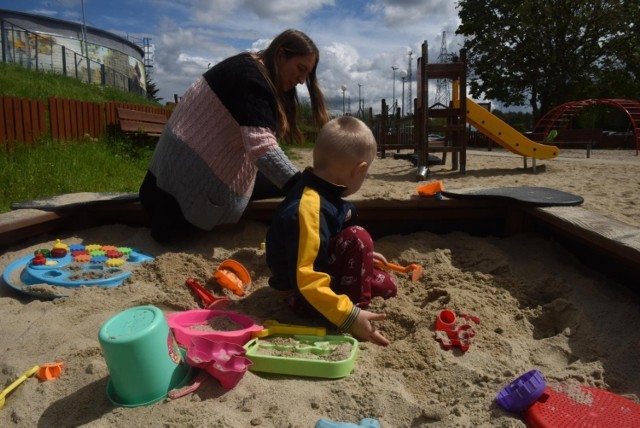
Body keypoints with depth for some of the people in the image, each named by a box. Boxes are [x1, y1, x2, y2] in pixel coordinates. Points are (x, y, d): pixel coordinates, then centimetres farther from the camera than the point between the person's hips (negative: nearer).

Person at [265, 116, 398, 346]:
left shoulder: (324, 194, -2)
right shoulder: (307, 208, -34)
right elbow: (304, 277, -37)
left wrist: (361, 257, 30)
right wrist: (349, 316, -38)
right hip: (305, 293, -10)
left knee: (386, 285, 20)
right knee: (357, 237, -27)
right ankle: (356, 308, -15)